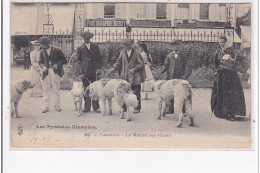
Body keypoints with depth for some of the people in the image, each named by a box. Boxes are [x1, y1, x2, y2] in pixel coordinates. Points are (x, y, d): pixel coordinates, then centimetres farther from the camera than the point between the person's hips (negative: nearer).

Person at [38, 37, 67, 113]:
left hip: (55, 72, -3)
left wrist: (57, 64, -15)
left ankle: (57, 106, 11)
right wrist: (43, 67, -6)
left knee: (56, 90, 1)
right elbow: (40, 62, 16)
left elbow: (64, 60, 0)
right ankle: (45, 107, 5)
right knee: (46, 90, 1)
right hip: (46, 72, 3)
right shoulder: (42, 52, 7)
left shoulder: (56, 50, -5)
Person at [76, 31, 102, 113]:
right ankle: (87, 106, 10)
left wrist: (98, 67, 0)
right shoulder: (80, 48, 6)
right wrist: (81, 71, -4)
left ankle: (96, 107, 4)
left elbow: (99, 58, 12)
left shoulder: (95, 47, 9)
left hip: (94, 71, 0)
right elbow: (78, 60, 6)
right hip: (85, 72, 0)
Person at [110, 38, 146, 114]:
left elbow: (141, 64, -3)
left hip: (135, 76, -3)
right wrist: (113, 68, -5)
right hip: (125, 77, 3)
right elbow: (118, 62, 10)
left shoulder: (136, 53, -4)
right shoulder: (122, 52, 7)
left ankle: (137, 108, 9)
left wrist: (134, 69, -14)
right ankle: (124, 107, 15)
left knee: (136, 93, 1)